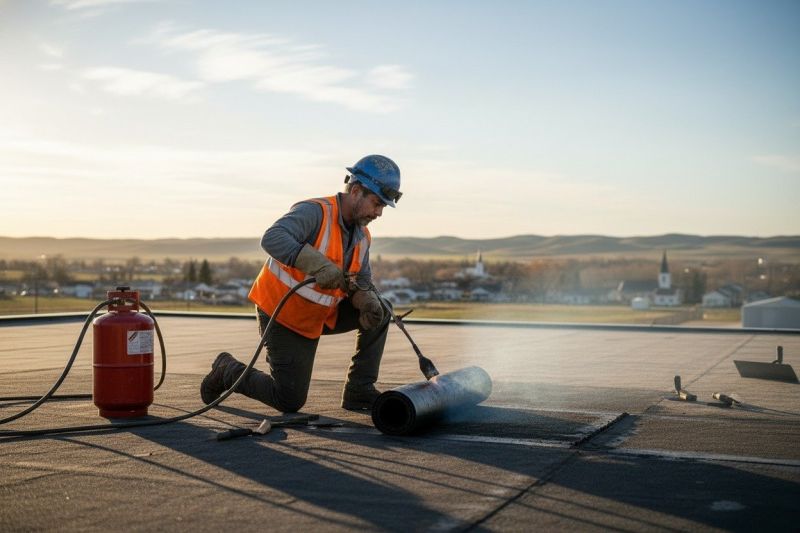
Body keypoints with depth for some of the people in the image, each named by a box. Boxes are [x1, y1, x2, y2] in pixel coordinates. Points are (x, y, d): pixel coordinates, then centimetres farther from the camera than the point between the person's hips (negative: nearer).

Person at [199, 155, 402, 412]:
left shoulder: (362, 237, 2)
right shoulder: (315, 212, -23)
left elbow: (362, 284, 6)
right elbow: (272, 238, -39)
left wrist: (367, 302, -19)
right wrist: (318, 264, -51)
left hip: (320, 316, 8)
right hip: (282, 316, -8)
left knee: (379, 312, -3)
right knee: (290, 402, -5)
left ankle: (359, 392, 4)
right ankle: (228, 371, 20)